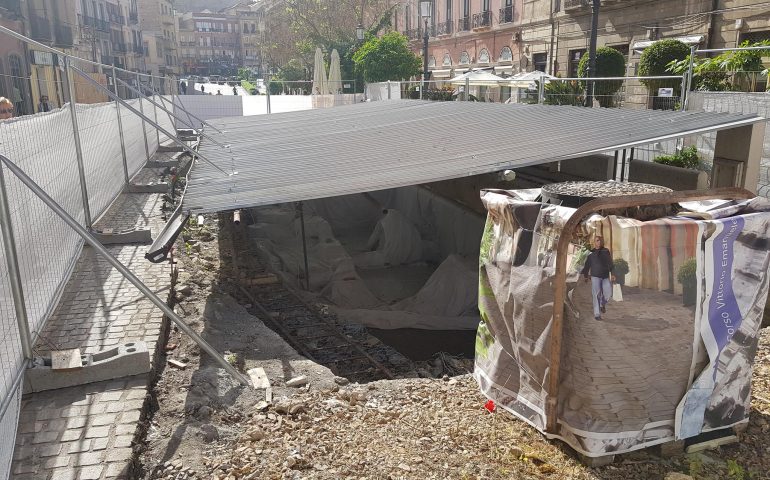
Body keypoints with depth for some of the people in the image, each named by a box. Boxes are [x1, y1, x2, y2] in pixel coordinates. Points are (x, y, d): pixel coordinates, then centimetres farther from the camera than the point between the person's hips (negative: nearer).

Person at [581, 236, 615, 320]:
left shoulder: (606, 252, 9)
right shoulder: (591, 253, 5)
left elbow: (610, 264, 6)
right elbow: (587, 265, 8)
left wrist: (612, 274, -4)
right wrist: (586, 276, 7)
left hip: (605, 277, 2)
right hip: (595, 276, -2)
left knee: (608, 294, -3)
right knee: (596, 295, -5)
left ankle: (602, 304, 29)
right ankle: (597, 314, -1)